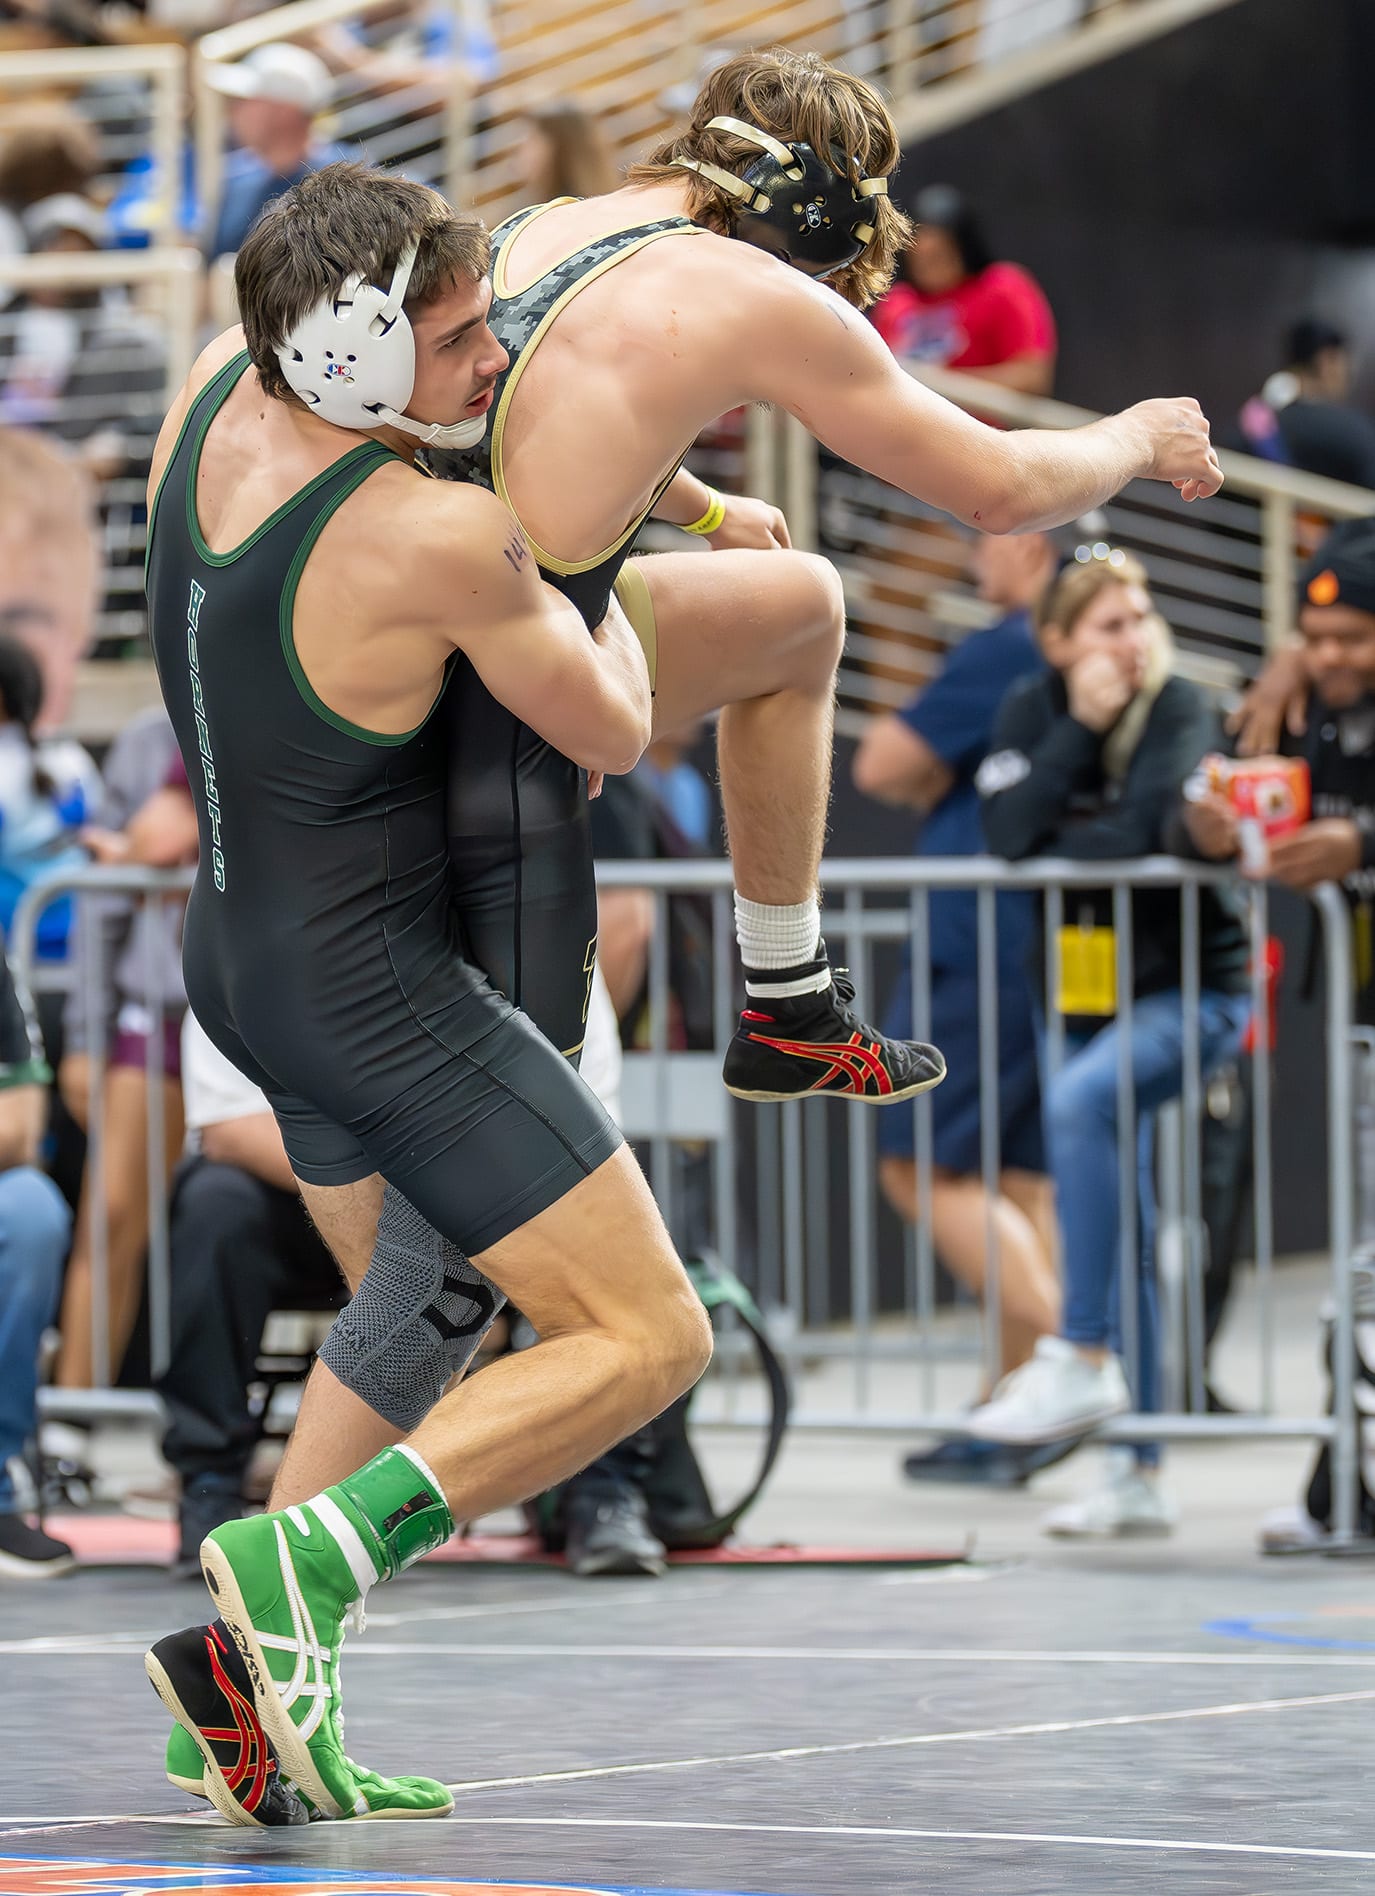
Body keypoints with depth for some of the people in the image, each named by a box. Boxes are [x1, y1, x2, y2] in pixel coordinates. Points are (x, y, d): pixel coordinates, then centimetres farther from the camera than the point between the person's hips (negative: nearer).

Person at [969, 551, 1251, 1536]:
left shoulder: (1181, 709, -10)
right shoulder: (1033, 710, 2)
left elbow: (1143, 831, -25)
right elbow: (1010, 831, -15)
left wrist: (1052, 850, -10)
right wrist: (1082, 728, -17)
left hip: (1191, 989, -5)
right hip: (1085, 992, 5)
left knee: (1079, 1101, -33)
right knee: (1123, 1229, 7)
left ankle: (1084, 1358, -30)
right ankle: (1139, 1474, 12)